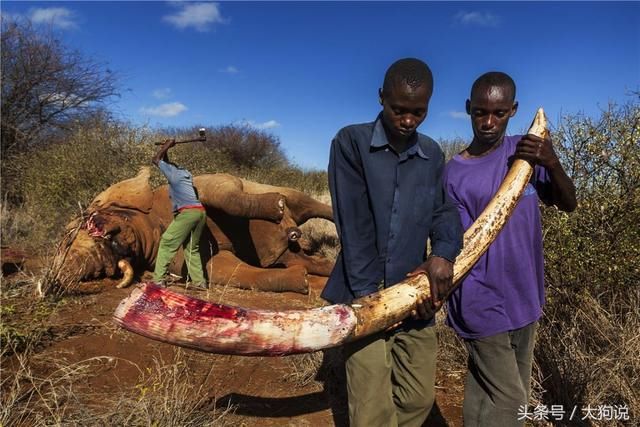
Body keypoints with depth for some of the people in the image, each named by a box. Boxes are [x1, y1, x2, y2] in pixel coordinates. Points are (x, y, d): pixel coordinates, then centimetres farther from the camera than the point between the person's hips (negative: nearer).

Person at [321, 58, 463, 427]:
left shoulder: (433, 155, 11)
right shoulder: (351, 142, -5)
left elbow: (444, 210, 4)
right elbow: (353, 222, -12)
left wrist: (444, 253, -18)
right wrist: (367, 290, -16)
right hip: (365, 294, -4)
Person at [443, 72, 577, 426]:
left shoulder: (525, 150, 1)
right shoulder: (455, 174, -12)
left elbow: (568, 204, 1)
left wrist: (552, 163, -17)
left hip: (525, 299, 5)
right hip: (483, 303, -5)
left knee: (515, 396, 17)